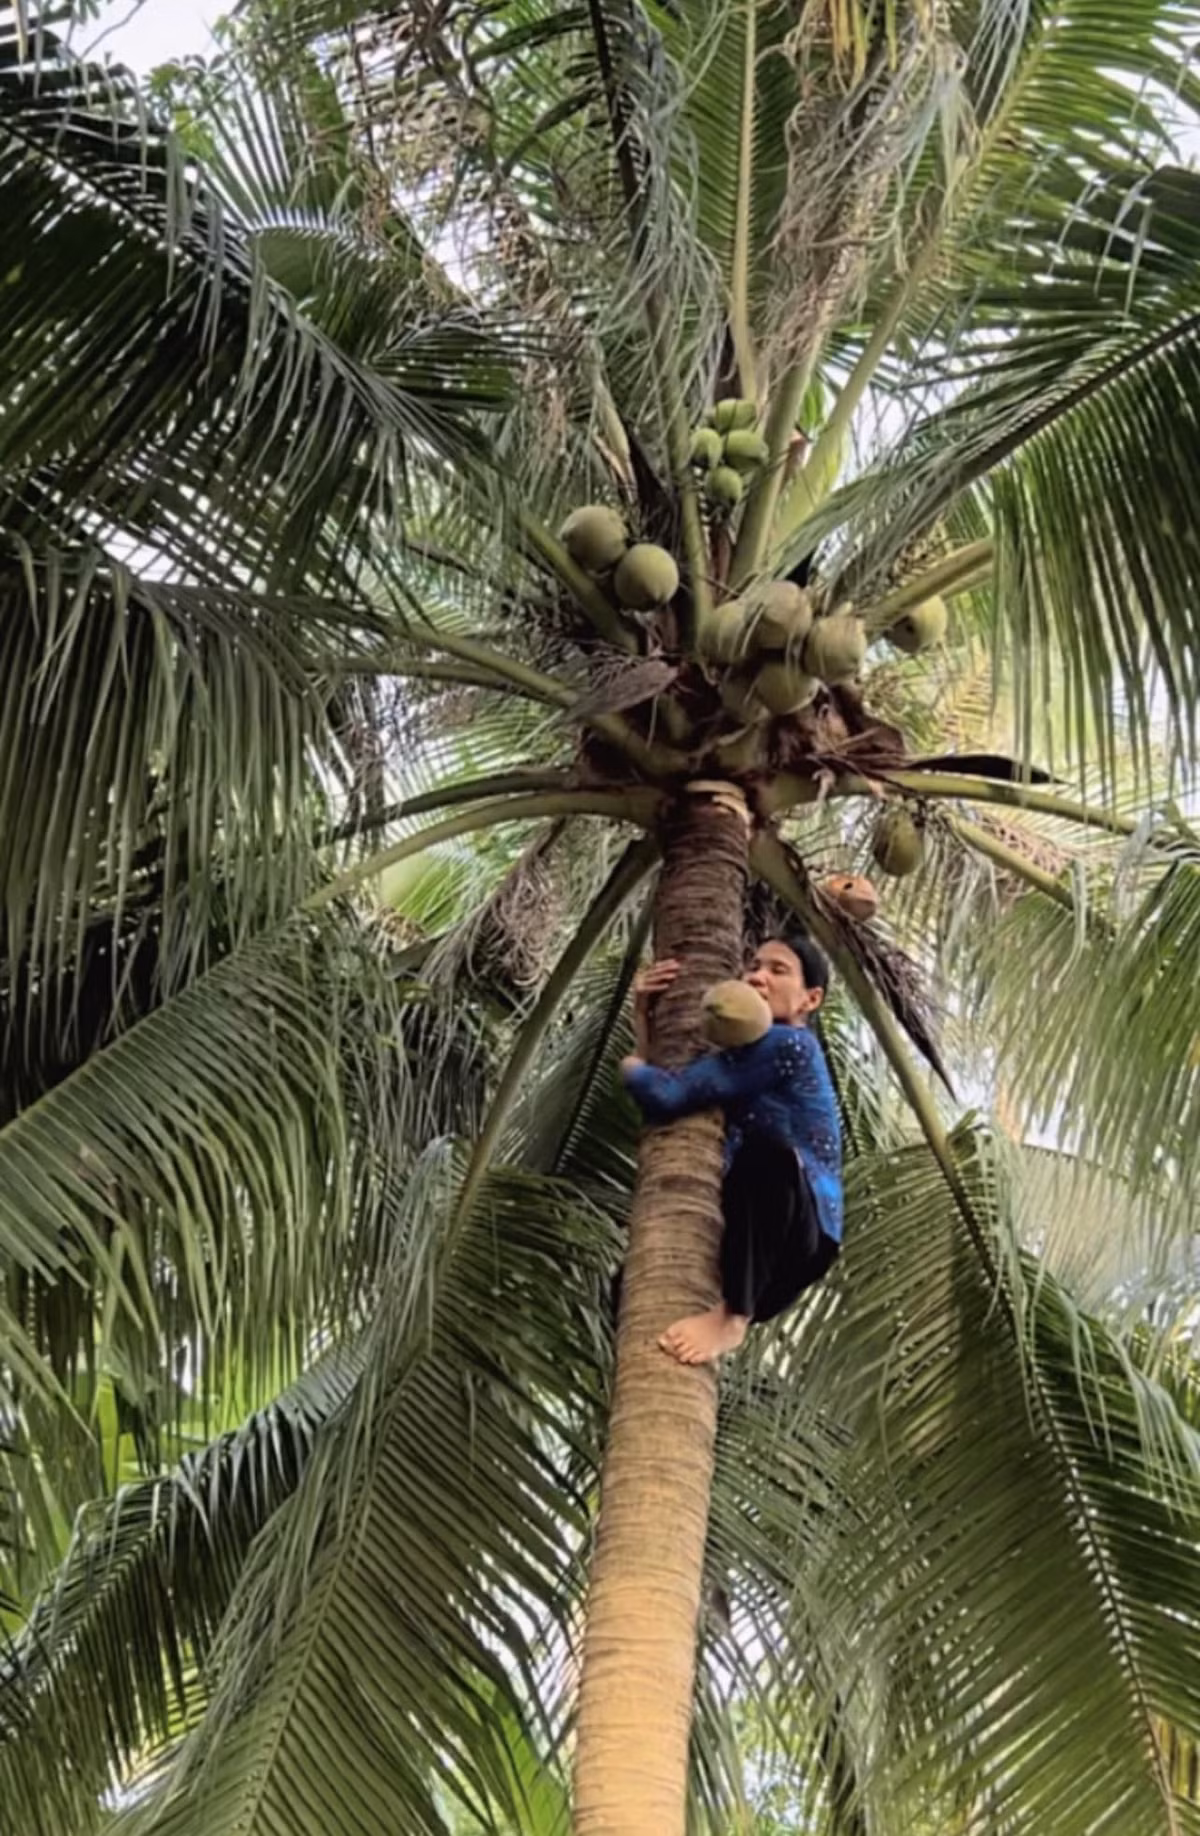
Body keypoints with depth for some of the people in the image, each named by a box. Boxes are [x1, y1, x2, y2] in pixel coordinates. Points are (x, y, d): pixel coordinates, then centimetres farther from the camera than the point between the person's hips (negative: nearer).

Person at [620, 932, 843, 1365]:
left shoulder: (788, 1045, -11)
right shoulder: (749, 1054, 17)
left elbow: (669, 1096, -18)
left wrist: (632, 1069, 4)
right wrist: (642, 1014, 5)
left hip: (798, 1238, -9)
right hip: (745, 1234, 9)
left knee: (767, 1152, -36)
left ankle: (732, 1317, -28)